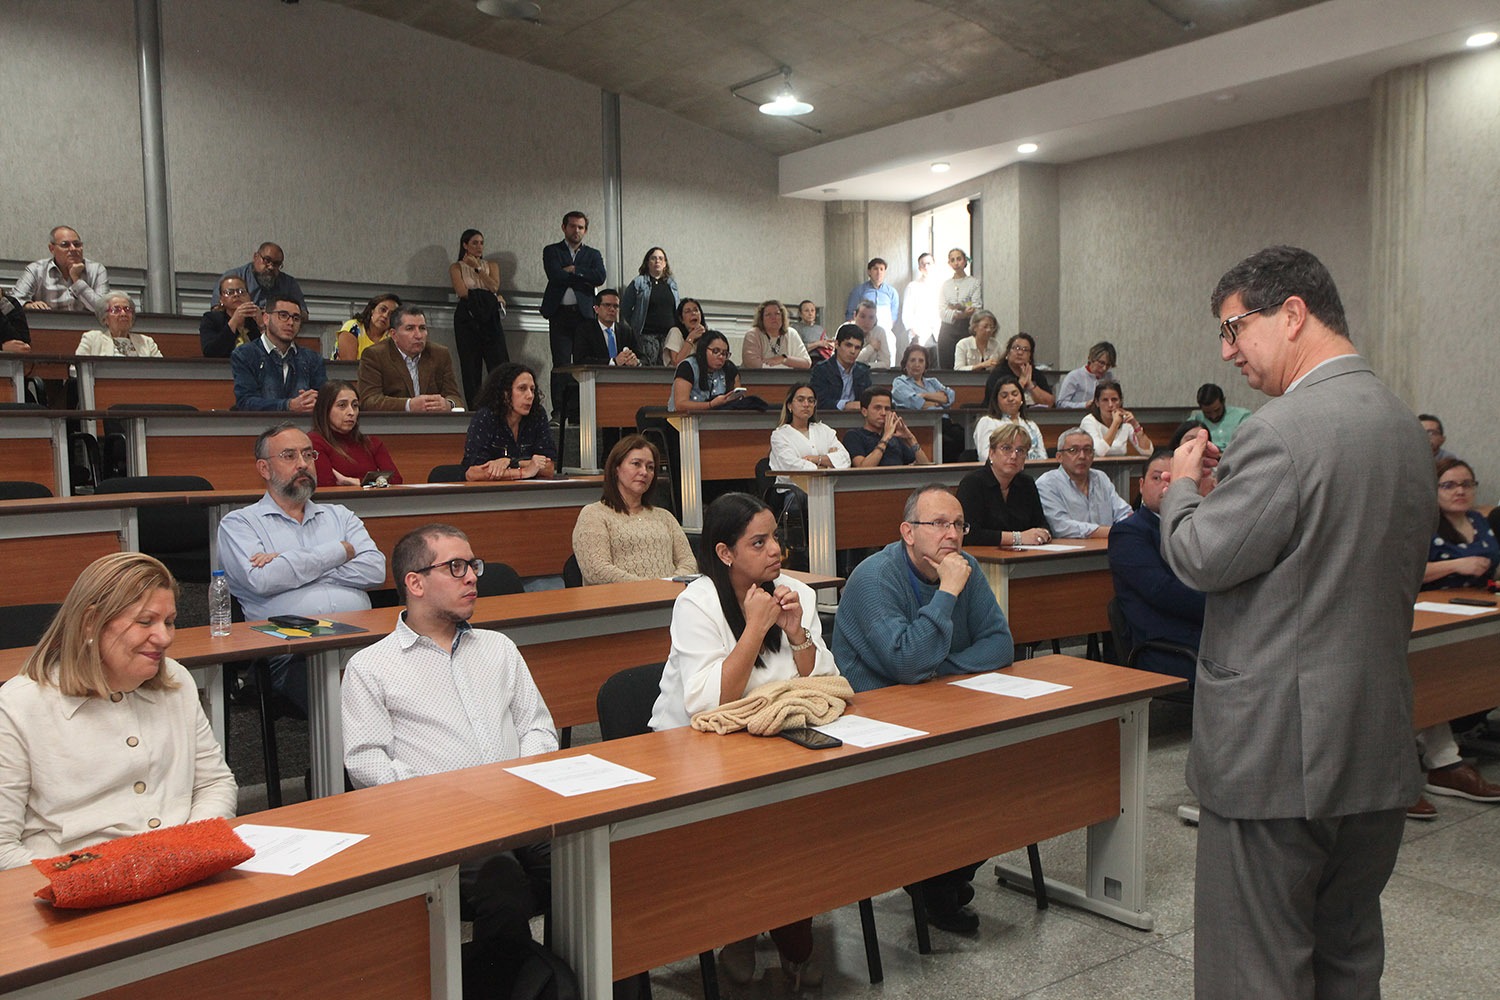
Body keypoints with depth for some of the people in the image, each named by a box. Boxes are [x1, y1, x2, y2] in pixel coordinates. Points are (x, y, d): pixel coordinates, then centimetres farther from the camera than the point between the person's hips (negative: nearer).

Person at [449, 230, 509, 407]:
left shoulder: (492, 265, 18)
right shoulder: (456, 267, 10)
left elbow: (494, 287, 0)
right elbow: (462, 291, -5)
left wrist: (478, 268, -3)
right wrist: (489, 294, -1)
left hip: (490, 317, 2)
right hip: (467, 318, -2)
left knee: (499, 363, -10)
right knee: (470, 367, -4)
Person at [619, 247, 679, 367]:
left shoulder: (672, 283, 16)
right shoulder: (638, 283, 3)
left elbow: (679, 308, 23)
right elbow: (624, 307, 5)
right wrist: (635, 325, 4)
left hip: (670, 334, 4)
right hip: (647, 334, -4)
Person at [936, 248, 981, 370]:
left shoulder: (974, 282, 4)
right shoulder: (946, 284, 14)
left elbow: (977, 309, -5)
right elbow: (941, 311, 1)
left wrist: (960, 308, -19)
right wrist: (959, 315, -16)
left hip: (966, 328, -3)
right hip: (948, 329, 3)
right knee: (945, 367, -2)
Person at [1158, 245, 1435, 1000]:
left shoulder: (1283, 429, -19)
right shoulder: (1406, 427, 9)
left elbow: (1201, 560, -17)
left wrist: (1182, 483, 0)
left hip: (1276, 748, -9)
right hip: (1378, 748, 9)